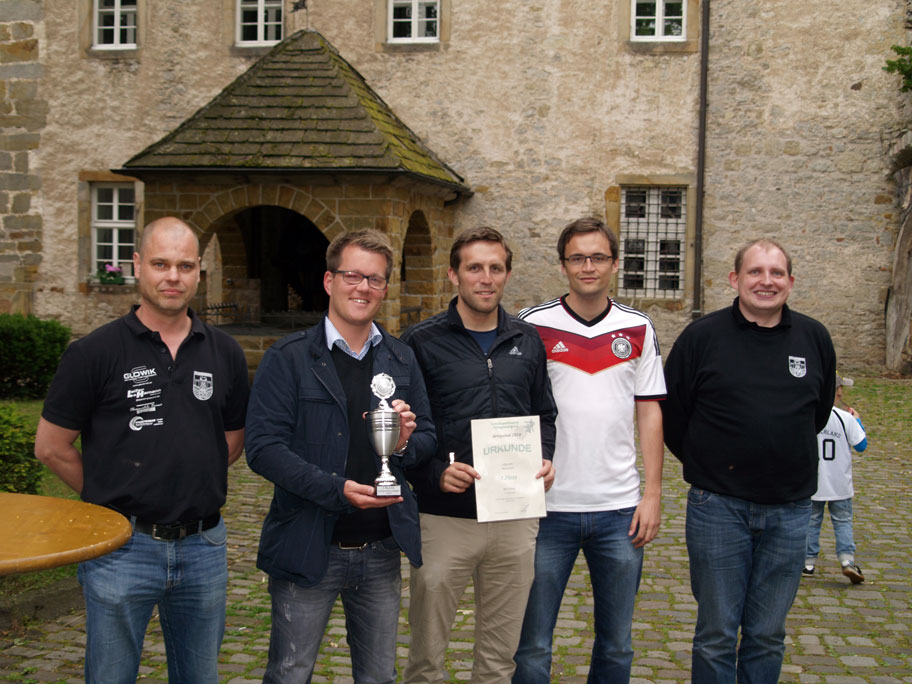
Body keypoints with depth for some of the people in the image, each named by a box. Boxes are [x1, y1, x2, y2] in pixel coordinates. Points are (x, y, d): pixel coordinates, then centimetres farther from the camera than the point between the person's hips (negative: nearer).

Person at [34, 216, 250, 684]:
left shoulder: (224, 353, 4)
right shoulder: (94, 353, -7)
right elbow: (51, 447, -2)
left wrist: (189, 485, 6)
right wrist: (111, 499, 1)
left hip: (204, 546, 3)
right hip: (122, 548, -3)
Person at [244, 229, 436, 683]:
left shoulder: (401, 360, 8)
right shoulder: (288, 358, -6)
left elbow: (428, 438, 13)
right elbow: (262, 447, -14)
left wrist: (406, 443, -11)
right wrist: (337, 489, -24)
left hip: (380, 552, 4)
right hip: (308, 548, -4)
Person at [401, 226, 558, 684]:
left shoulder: (528, 341, 9)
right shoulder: (422, 341, -3)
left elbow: (544, 414, 18)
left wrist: (544, 459, -1)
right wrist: (435, 473, -18)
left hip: (516, 520, 4)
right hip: (444, 520, -3)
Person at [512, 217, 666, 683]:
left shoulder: (638, 330, 6)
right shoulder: (532, 326, -2)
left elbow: (649, 412, 8)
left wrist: (653, 493, 2)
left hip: (619, 509, 2)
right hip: (547, 508, -2)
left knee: (617, 644, 13)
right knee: (532, 646, 6)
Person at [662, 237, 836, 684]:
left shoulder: (815, 339, 5)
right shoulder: (702, 336, -4)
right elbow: (670, 411, 4)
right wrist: (704, 464, 6)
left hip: (789, 509, 3)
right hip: (718, 507, -2)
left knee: (768, 635, 12)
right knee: (717, 634, 5)